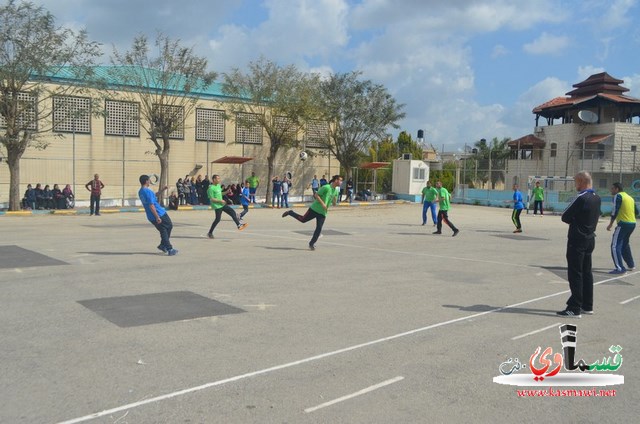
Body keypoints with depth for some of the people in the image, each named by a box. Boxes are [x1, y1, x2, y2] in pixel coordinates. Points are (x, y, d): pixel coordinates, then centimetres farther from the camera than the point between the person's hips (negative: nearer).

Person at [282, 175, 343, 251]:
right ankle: (290, 213, 30)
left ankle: (311, 244, 9)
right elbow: (316, 195, -13)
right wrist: (322, 203, -21)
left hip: (323, 213, 6)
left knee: (319, 229, -3)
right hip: (315, 209, -6)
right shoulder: (326, 187, -14)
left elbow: (334, 202, 21)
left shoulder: (336, 191, 8)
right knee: (303, 219, 5)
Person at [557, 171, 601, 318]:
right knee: (586, 272, 15)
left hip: (577, 240, -9)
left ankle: (574, 308, -4)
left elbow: (565, 217, -14)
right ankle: (587, 305, 24)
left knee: (575, 274, -5)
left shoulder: (581, 198, -19)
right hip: (590, 239, 9)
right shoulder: (596, 198, 8)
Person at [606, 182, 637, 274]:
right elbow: (636, 212, 18)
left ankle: (620, 268, -15)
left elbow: (615, 211, -15)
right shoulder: (630, 197, 17)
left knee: (615, 246, -8)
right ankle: (631, 265, 32)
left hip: (623, 224, -9)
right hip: (632, 224, 9)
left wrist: (611, 224, -11)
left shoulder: (618, 196, -7)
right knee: (624, 244, 25)